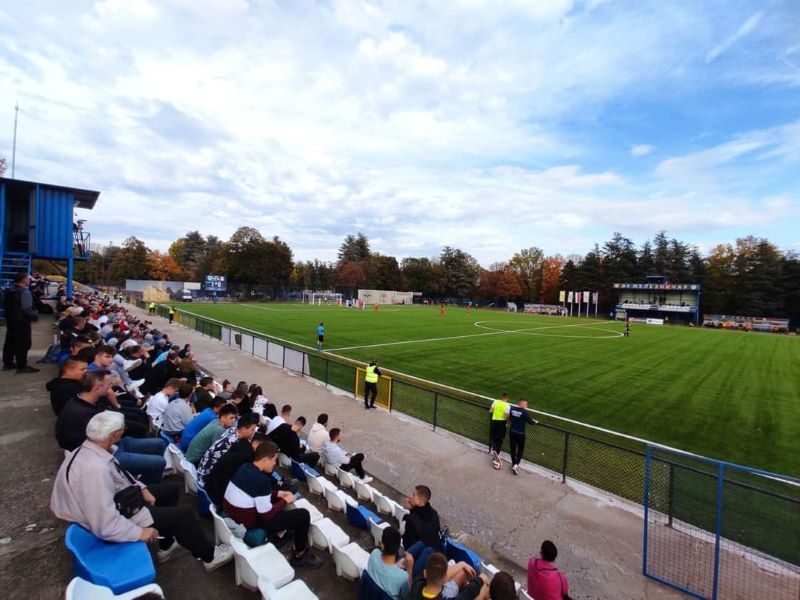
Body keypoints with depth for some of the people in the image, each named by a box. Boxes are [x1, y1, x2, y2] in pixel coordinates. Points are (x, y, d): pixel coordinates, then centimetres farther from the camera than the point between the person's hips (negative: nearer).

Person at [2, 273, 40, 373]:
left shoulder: (8, 291, 10)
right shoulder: (25, 292, -21)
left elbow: (5, 305, 20)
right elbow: (27, 310, -25)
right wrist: (35, 315, -10)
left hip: (10, 320, 10)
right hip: (21, 321, -10)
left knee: (10, 342, 17)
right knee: (23, 343, -4)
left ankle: (7, 363, 26)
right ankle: (22, 366, -1)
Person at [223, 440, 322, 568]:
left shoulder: (244, 467, -4)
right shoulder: (261, 480, -30)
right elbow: (267, 516, -20)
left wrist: (278, 494, 6)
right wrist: (285, 501, -5)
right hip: (249, 525, -9)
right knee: (303, 515, -4)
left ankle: (280, 530, 31)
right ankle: (299, 556, 16)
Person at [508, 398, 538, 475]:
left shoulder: (512, 409, -3)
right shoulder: (524, 412, -17)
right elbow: (530, 422, -13)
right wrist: (535, 422, 7)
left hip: (512, 432, 4)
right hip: (520, 433, -4)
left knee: (513, 449, 16)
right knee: (520, 450, 12)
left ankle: (513, 464, 28)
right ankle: (516, 465, -1)